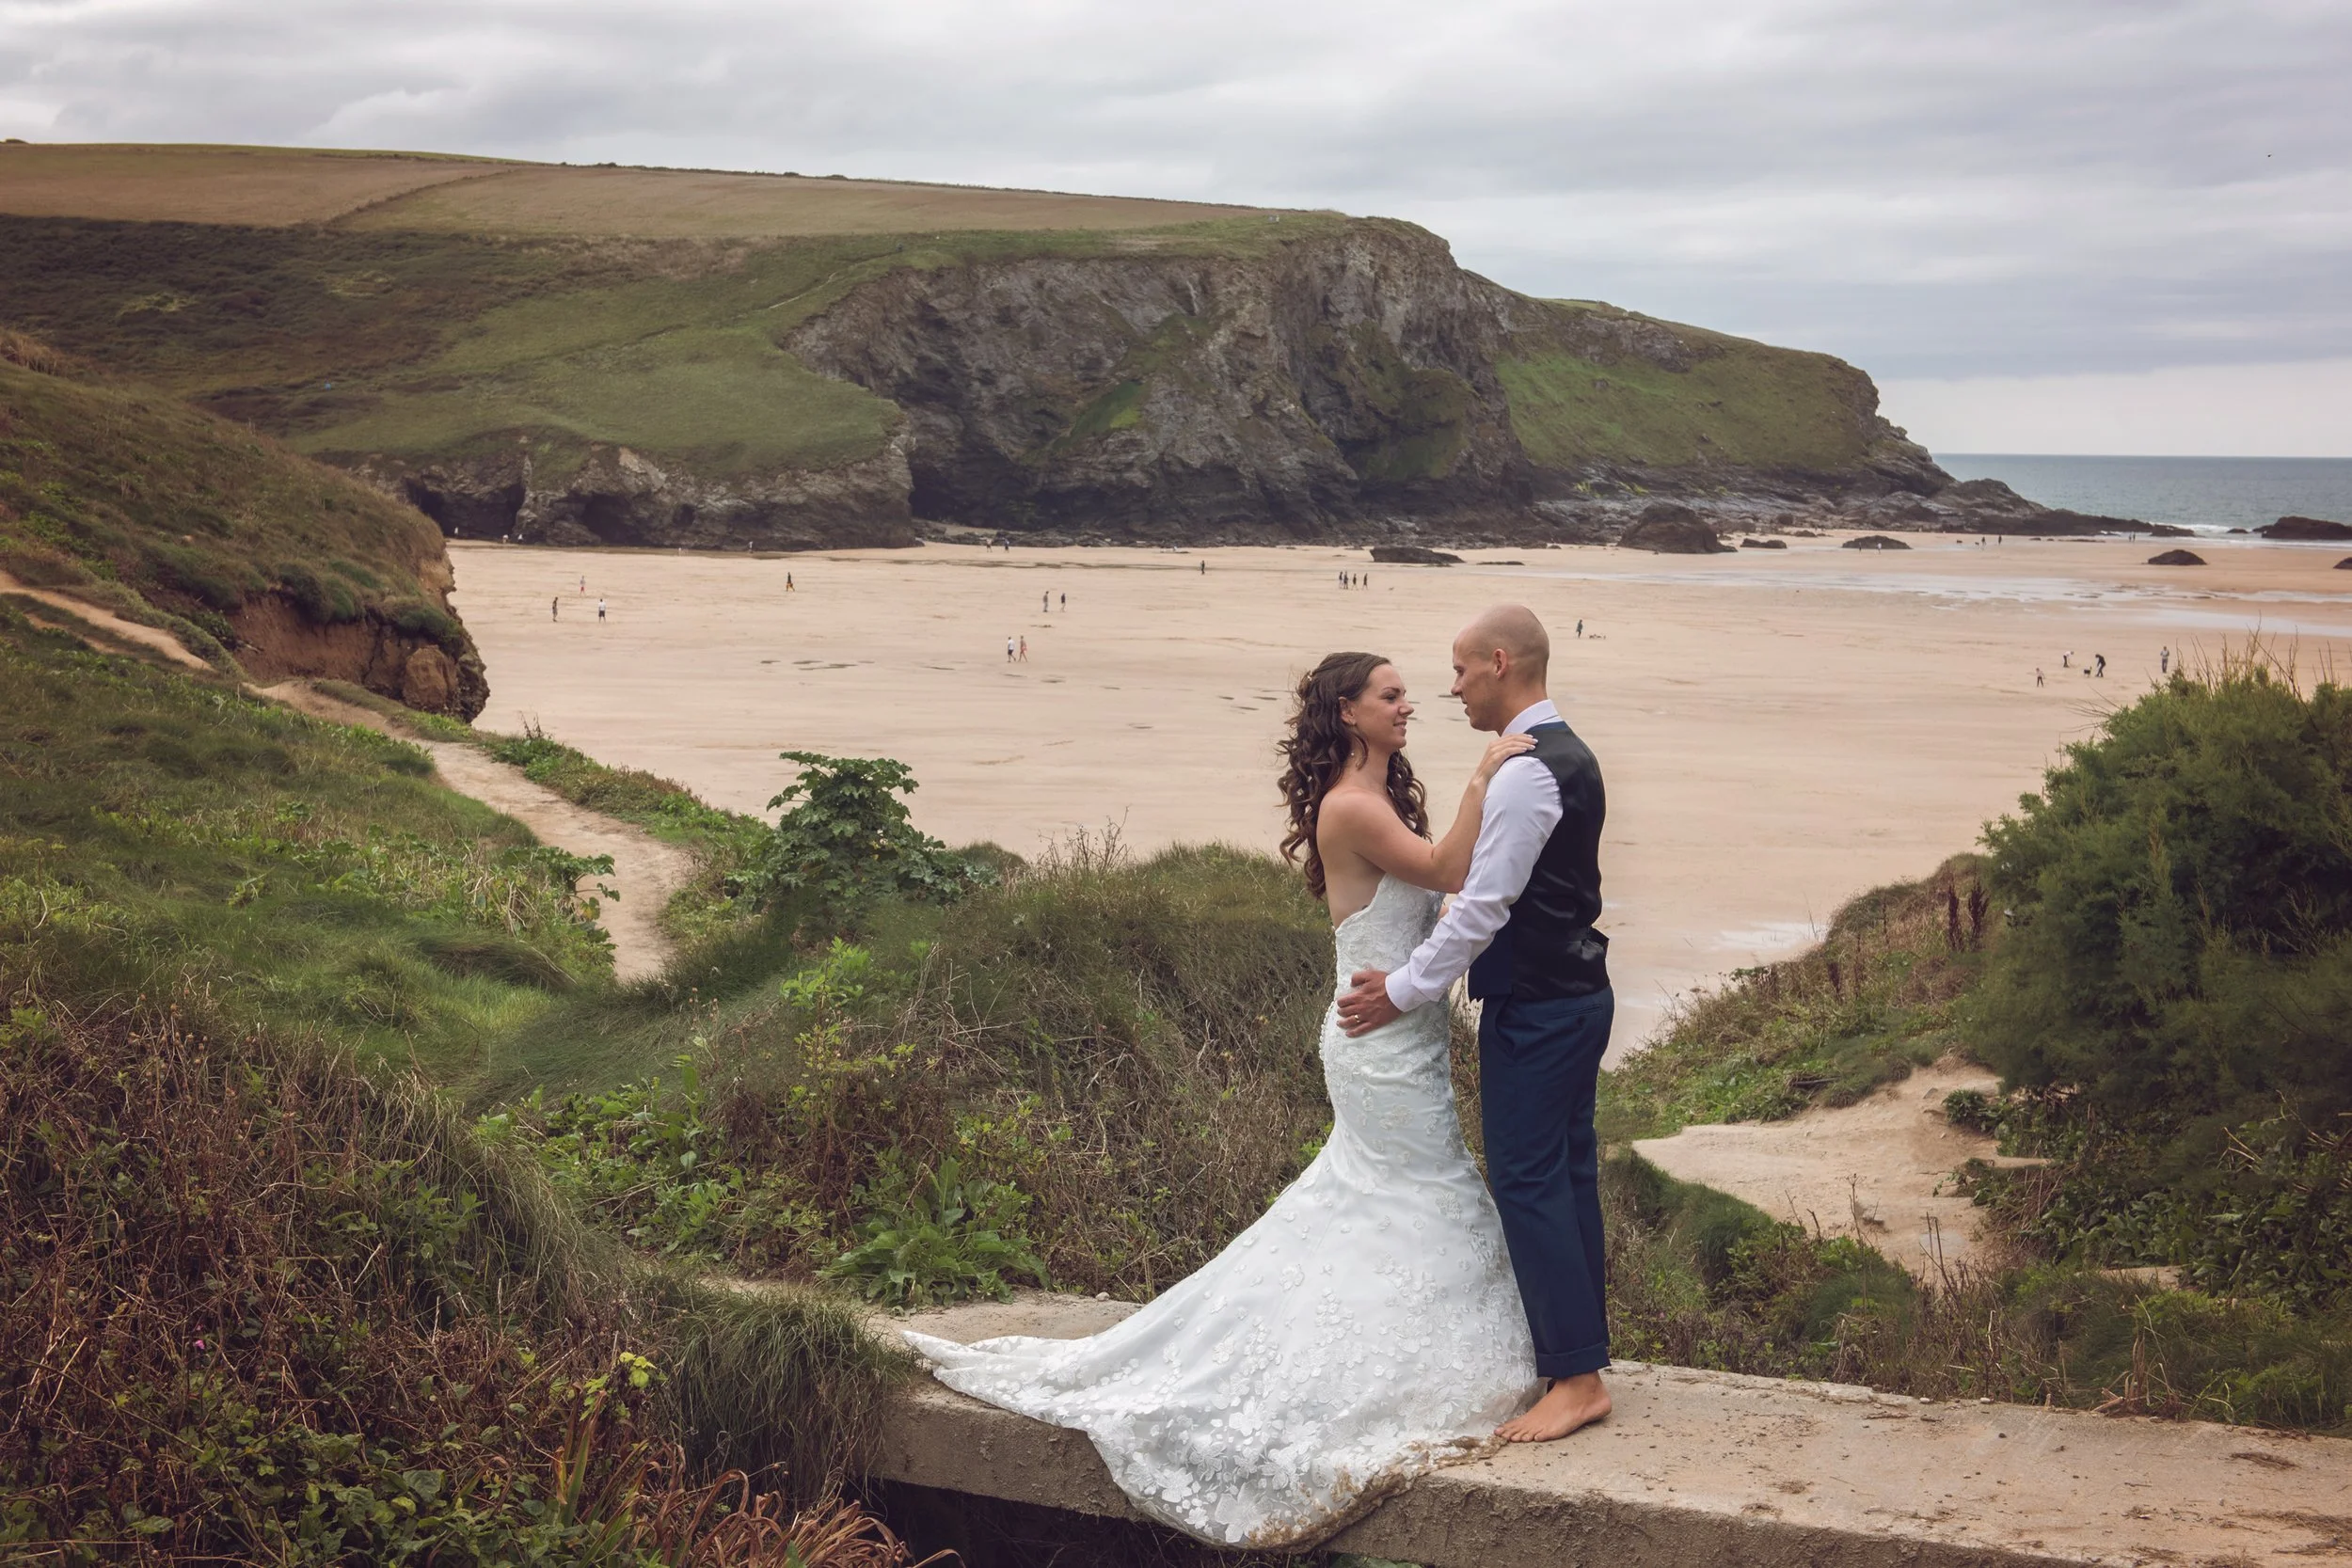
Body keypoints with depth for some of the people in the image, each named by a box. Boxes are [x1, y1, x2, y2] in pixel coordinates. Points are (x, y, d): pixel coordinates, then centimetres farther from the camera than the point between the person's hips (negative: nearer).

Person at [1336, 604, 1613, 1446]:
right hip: (1574, 992, 10)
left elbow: (1482, 908, -21)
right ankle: (1581, 1350, 22)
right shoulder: (1570, 756, 13)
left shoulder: (1525, 773, -20)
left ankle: (1576, 1379, -2)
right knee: (1566, 1173, 14)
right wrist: (1421, 973, 19)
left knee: (1528, 1182, -6)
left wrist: (1404, 990, -12)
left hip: (1534, 1011, -10)